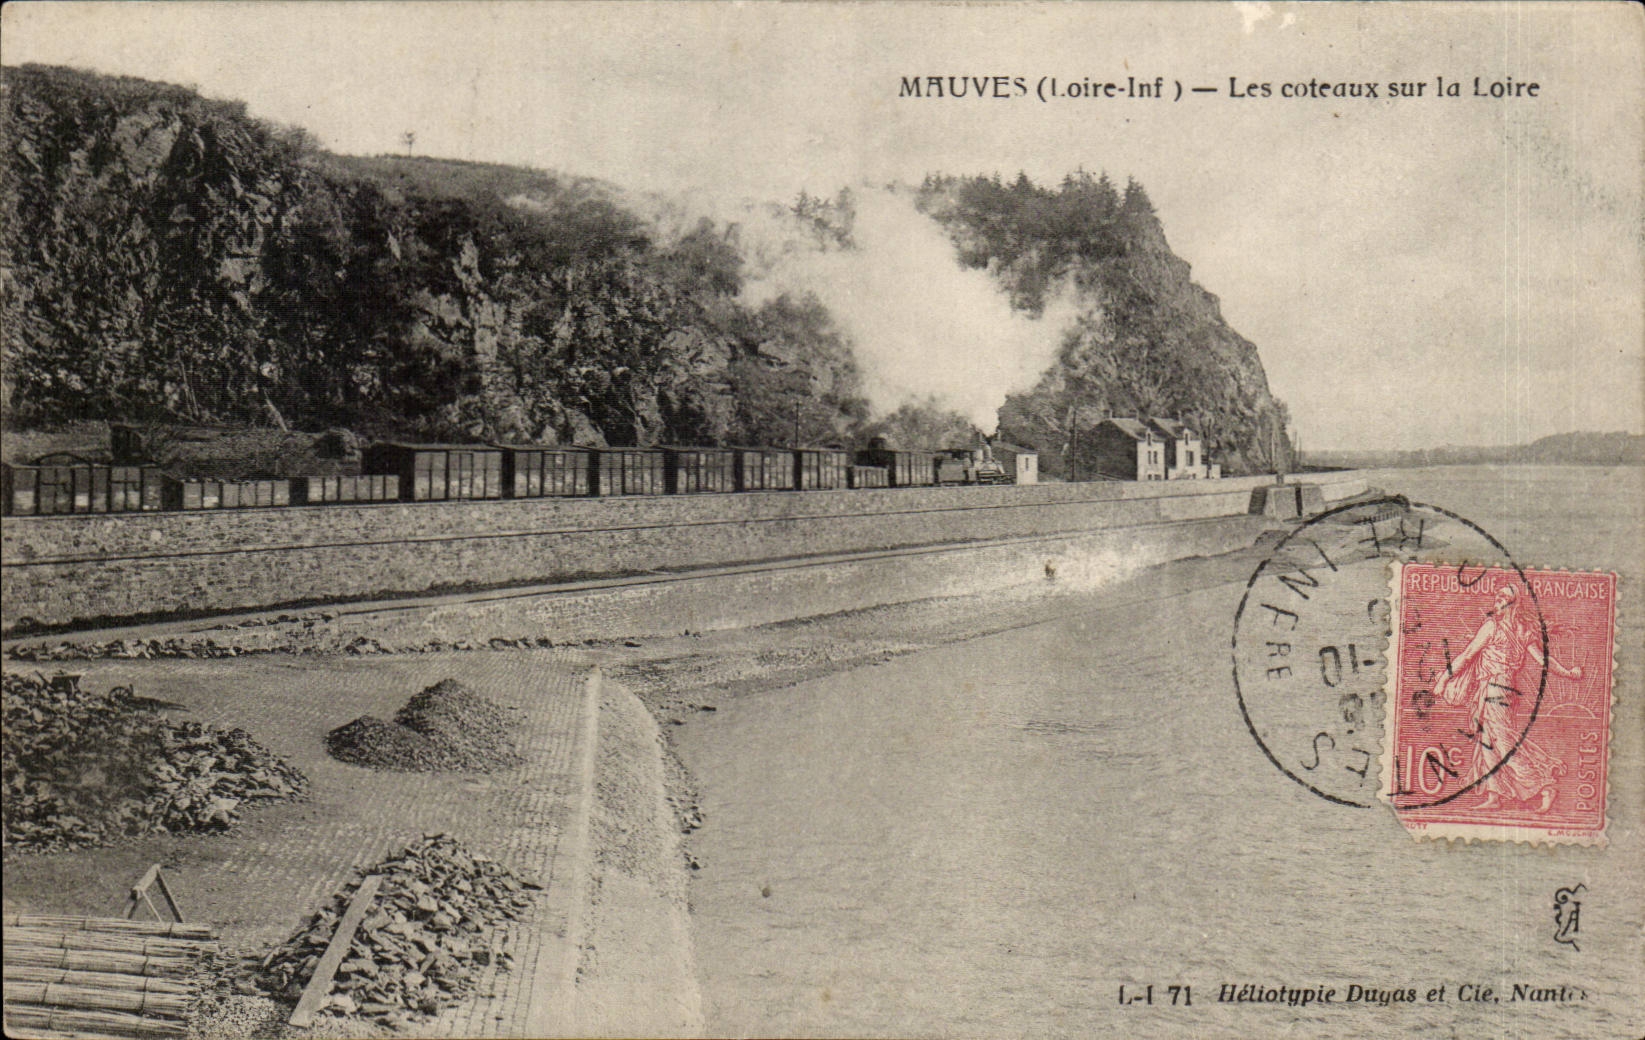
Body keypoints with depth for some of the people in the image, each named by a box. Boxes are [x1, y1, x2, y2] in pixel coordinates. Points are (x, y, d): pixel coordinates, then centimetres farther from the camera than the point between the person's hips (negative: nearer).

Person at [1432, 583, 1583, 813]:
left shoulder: (1492, 625, -10)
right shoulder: (1523, 630, 10)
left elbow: (1467, 654, -8)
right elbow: (1542, 658, 12)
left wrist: (1445, 676, -3)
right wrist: (1567, 673, 26)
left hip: (1492, 689, -8)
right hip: (1506, 688, 8)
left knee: (1504, 741, -7)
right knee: (1487, 740, 10)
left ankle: (1544, 787, -7)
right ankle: (1493, 795, 9)